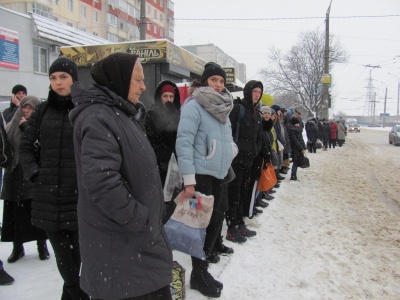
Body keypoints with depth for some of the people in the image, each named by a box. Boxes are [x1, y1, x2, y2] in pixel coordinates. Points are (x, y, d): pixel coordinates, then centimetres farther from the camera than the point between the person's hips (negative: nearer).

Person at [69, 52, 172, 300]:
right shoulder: (98, 118, -19)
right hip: (119, 245, -10)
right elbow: (100, 181, -29)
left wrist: (147, 218, 15)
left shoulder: (122, 114, 14)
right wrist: (139, 218, -19)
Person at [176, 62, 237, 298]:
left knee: (214, 219, 13)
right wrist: (189, 179, -22)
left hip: (219, 173, 8)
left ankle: (202, 267, 30)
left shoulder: (223, 106, 12)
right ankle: (199, 274, 17)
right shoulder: (194, 105, -12)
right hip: (201, 174, -8)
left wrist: (231, 149, 6)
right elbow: (184, 143, -18)